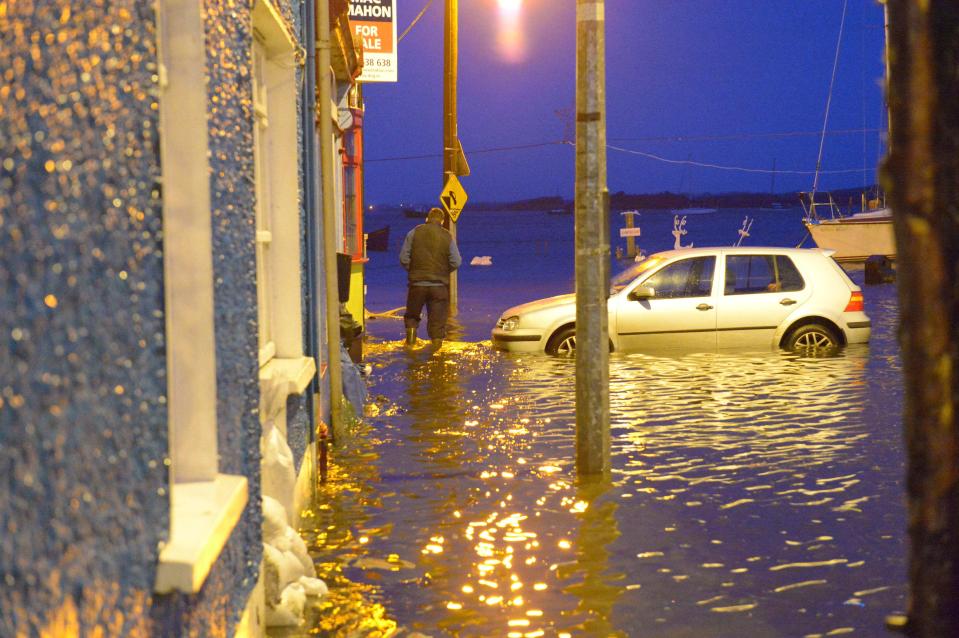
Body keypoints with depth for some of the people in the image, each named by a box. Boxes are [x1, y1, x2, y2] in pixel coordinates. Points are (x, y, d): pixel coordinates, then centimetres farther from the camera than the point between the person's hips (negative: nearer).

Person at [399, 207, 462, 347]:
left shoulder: (414, 233, -1)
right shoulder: (447, 236, -1)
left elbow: (403, 258, -4)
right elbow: (456, 262, -2)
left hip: (417, 283, 0)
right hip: (439, 284, 0)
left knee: (412, 315, 17)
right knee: (437, 320, 7)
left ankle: (411, 331, -5)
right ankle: (437, 343, 1)